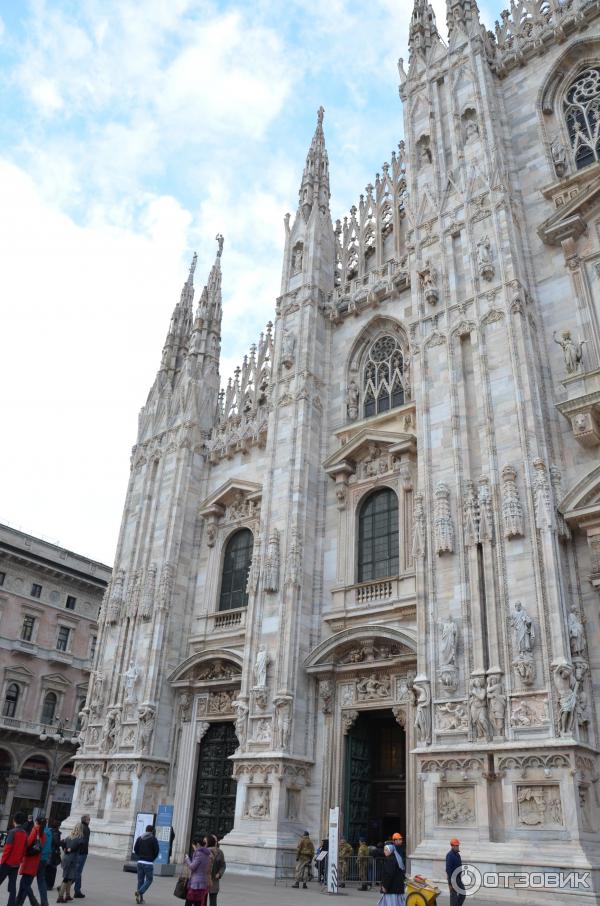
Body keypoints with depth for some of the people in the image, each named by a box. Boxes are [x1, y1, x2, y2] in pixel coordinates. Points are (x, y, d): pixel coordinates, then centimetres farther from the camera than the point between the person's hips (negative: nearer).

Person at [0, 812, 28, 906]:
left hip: (8, 862, -5)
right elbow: (24, 849, 8)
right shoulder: (25, 833, 5)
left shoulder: (12, 832, -13)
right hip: (16, 863, 5)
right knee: (13, 885, 9)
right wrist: (20, 859, 16)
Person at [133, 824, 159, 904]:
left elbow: (135, 848, 6)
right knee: (149, 879, 5)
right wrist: (152, 858, 7)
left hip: (140, 861, 5)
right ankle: (140, 892, -13)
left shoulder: (139, 838, 7)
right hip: (149, 863, -5)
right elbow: (157, 850, -8)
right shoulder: (153, 839, -6)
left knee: (140, 880, 12)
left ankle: (140, 898, 12)